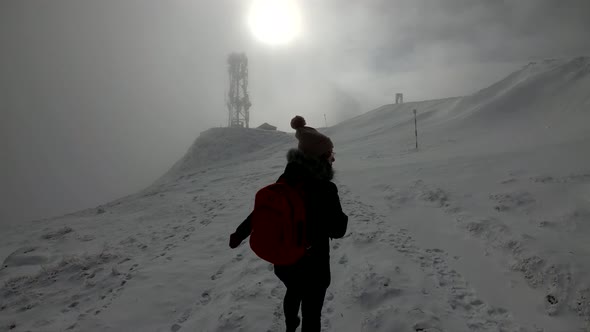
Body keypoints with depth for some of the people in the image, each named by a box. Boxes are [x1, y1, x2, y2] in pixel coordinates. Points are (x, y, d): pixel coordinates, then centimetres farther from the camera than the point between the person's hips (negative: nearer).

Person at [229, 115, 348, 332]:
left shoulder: (286, 180, -7)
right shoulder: (325, 188, -25)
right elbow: (337, 230, -17)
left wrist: (239, 233, 17)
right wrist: (342, 217, 4)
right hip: (312, 265, -7)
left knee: (293, 293, 33)